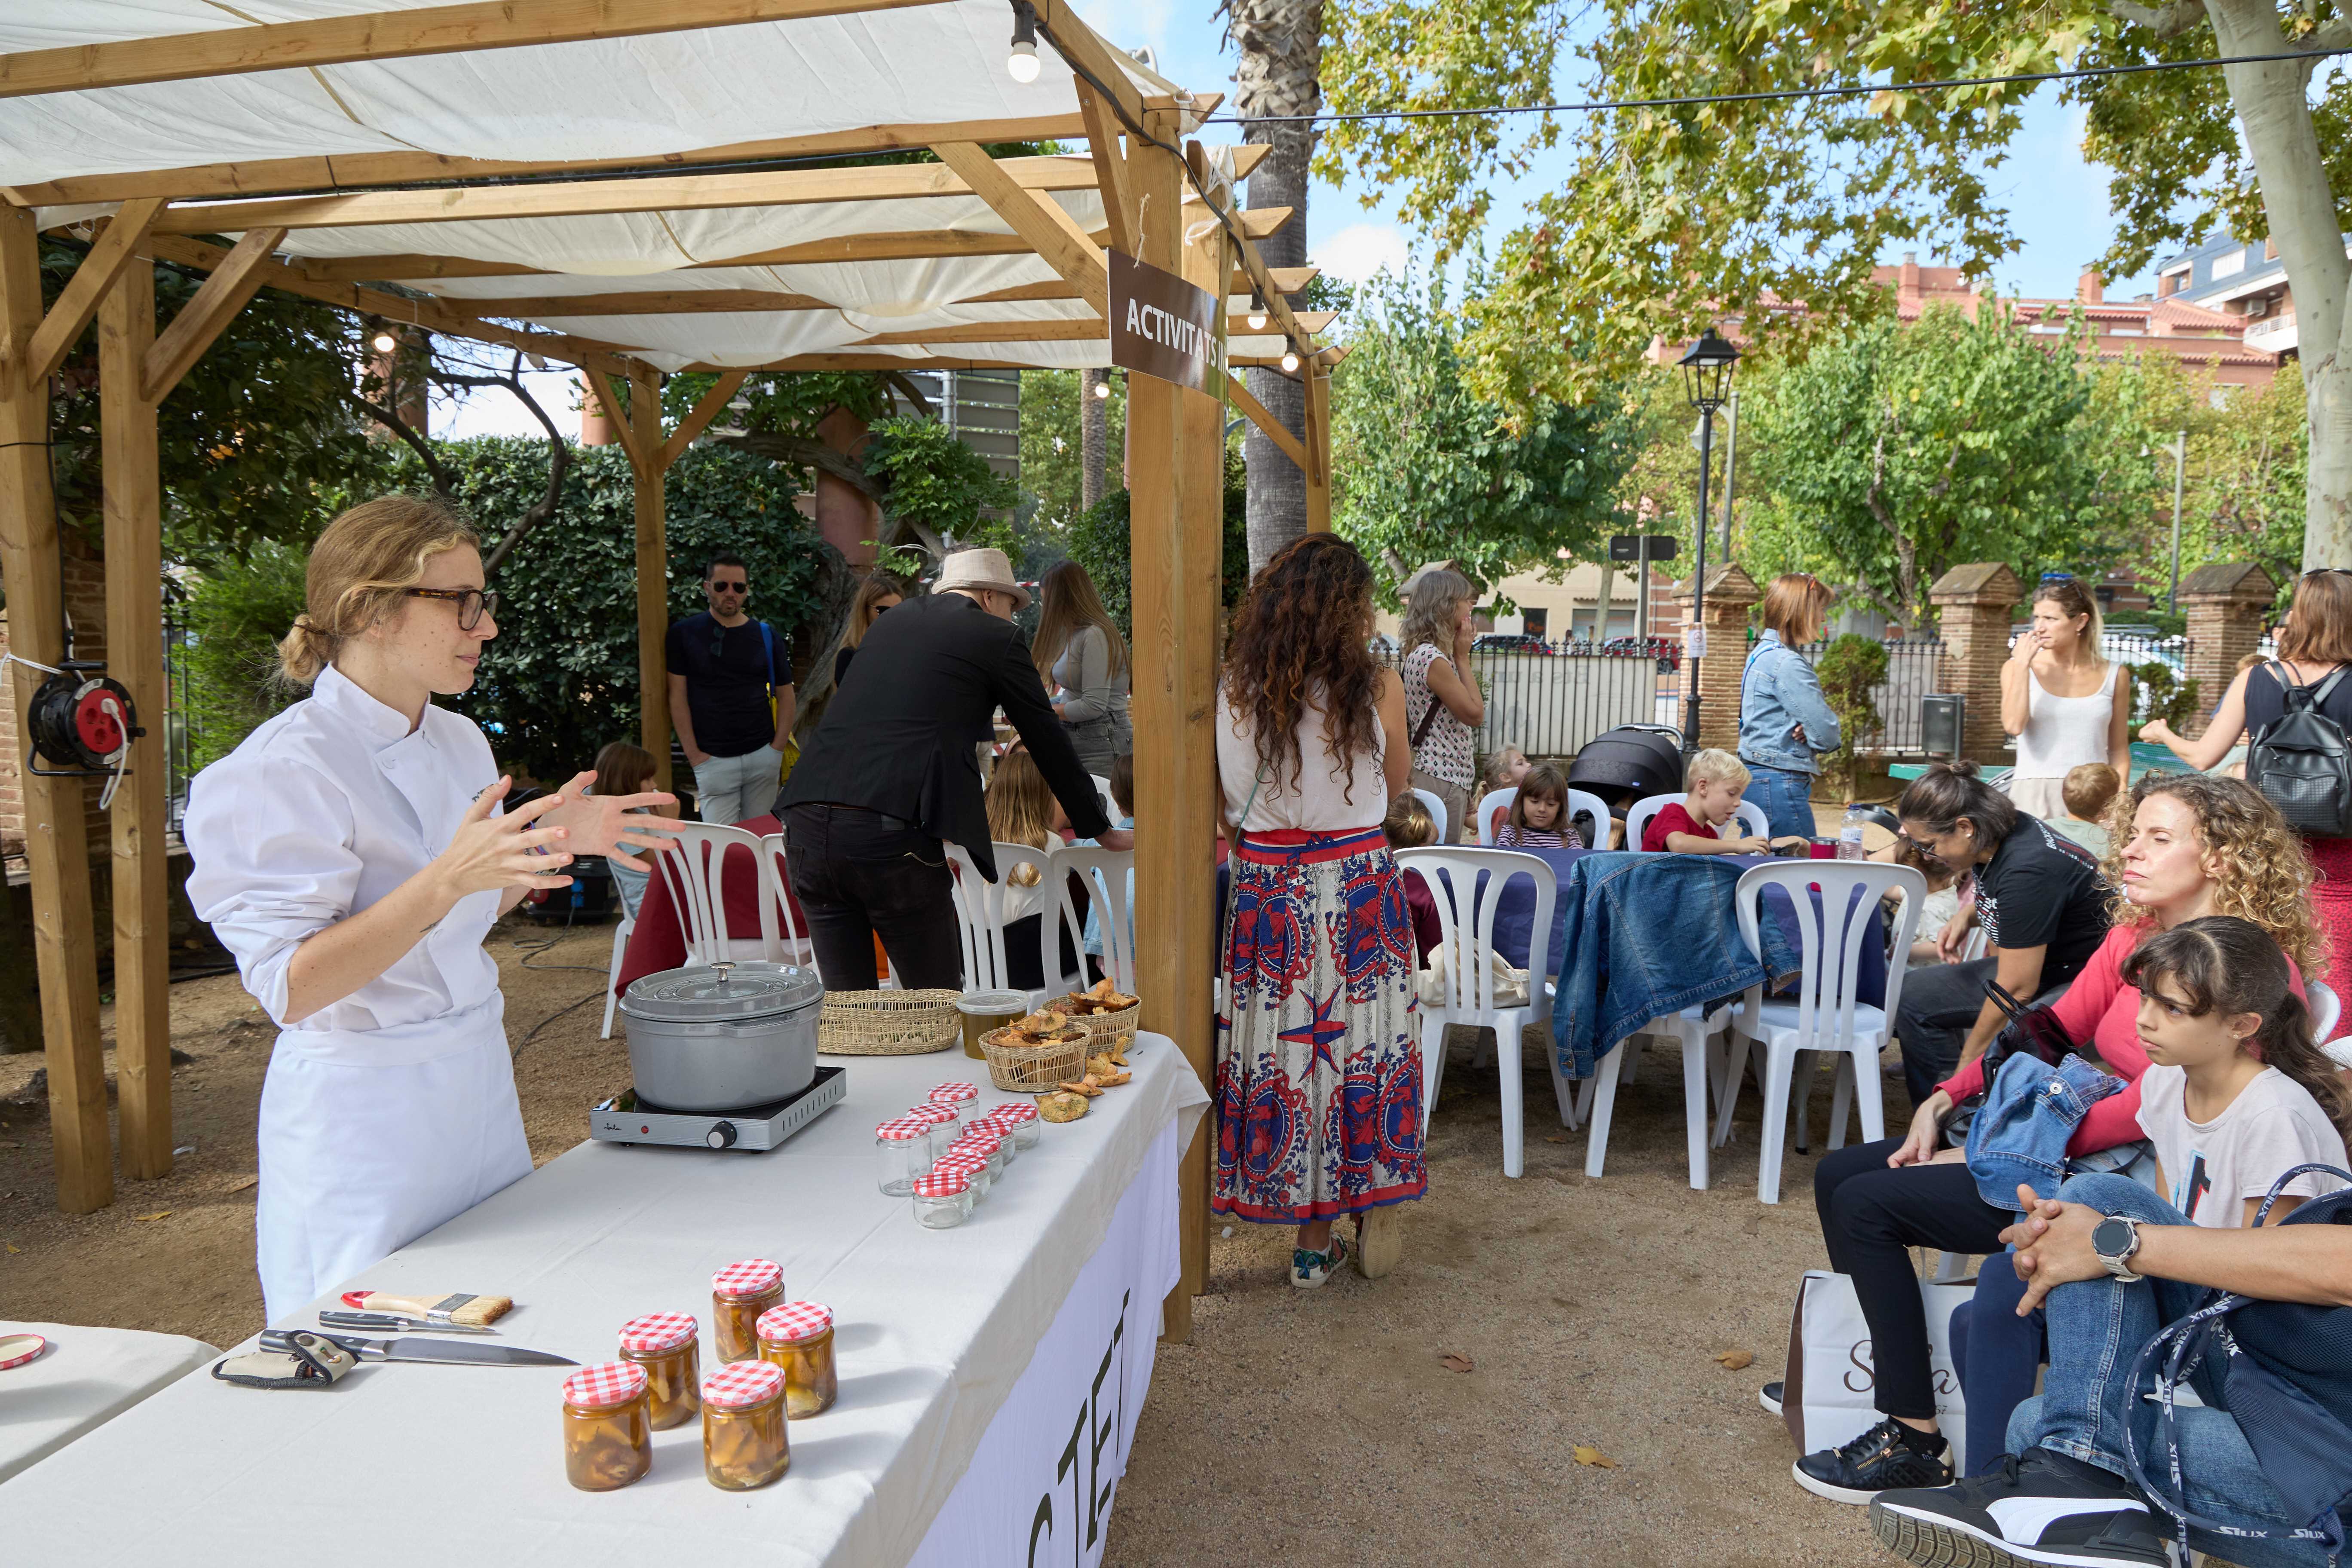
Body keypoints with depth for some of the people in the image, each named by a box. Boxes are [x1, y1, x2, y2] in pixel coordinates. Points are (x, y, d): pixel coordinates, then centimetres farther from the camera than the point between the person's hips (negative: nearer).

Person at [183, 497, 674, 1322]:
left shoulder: (459, 741, 5)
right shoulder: (285, 771, -19)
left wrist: (552, 844, 1)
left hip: (477, 1077, 7)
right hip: (363, 1107, -7)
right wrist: (445, 879, -33)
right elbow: (290, 989, -24)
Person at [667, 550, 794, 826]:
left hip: (763, 755, 2)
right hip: (713, 760, -2)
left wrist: (778, 748, 2)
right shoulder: (685, 634, 2)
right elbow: (678, 697, 1)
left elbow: (785, 694, 12)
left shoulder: (765, 635, 9)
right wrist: (694, 755, -5)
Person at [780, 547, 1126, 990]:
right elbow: (1048, 742, 14)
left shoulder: (890, 621, 26)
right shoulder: (997, 637, 9)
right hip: (891, 834, -6)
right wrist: (1101, 831, 25)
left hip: (807, 823, 6)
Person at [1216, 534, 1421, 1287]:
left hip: (1266, 892, 2)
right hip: (1357, 885, -1)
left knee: (1284, 1043, 9)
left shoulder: (1233, 689, -5)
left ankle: (1313, 1240, 20)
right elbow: (1395, 784, 8)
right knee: (1363, 1038, 12)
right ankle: (1374, 1214, 26)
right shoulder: (1377, 689, -9)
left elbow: (1224, 807, 6)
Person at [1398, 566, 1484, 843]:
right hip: (1441, 780, -10)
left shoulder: (1425, 653, 15)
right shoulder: (1431, 657, -17)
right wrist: (1463, 658, -6)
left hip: (1447, 777, 10)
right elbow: (1474, 714, -11)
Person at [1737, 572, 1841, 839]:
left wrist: (1808, 730, -4)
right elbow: (1827, 735, -17)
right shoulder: (1788, 664, -16)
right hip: (1780, 785, -10)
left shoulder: (1762, 654, 15)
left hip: (1753, 779, 10)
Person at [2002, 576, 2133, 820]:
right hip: (2034, 795, -1)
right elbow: (2014, 725, -14)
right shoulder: (2018, 667, 3)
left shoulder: (2114, 675, 8)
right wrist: (2022, 665, -11)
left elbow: (2119, 750, 12)